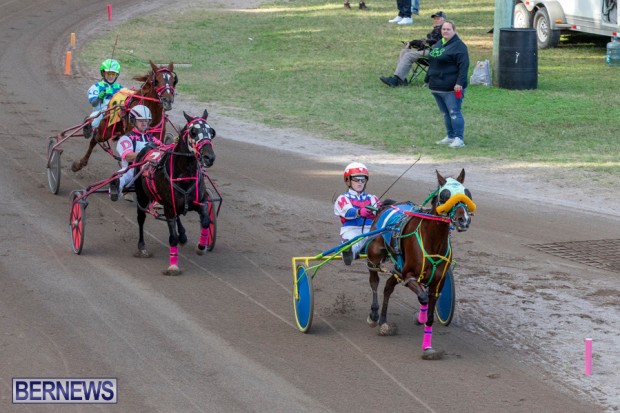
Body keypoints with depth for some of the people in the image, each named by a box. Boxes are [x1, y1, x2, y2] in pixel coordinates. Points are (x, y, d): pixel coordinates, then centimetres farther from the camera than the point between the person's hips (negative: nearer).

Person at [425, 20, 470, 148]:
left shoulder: (458, 46, -10)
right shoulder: (438, 45, 17)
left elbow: (463, 65, -17)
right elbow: (432, 64, 25)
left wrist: (459, 83, -24)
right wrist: (428, 79, 23)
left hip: (451, 89, -9)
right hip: (437, 87, 9)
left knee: (454, 113, -10)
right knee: (445, 114, 14)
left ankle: (459, 139, -9)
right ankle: (450, 137, 22)